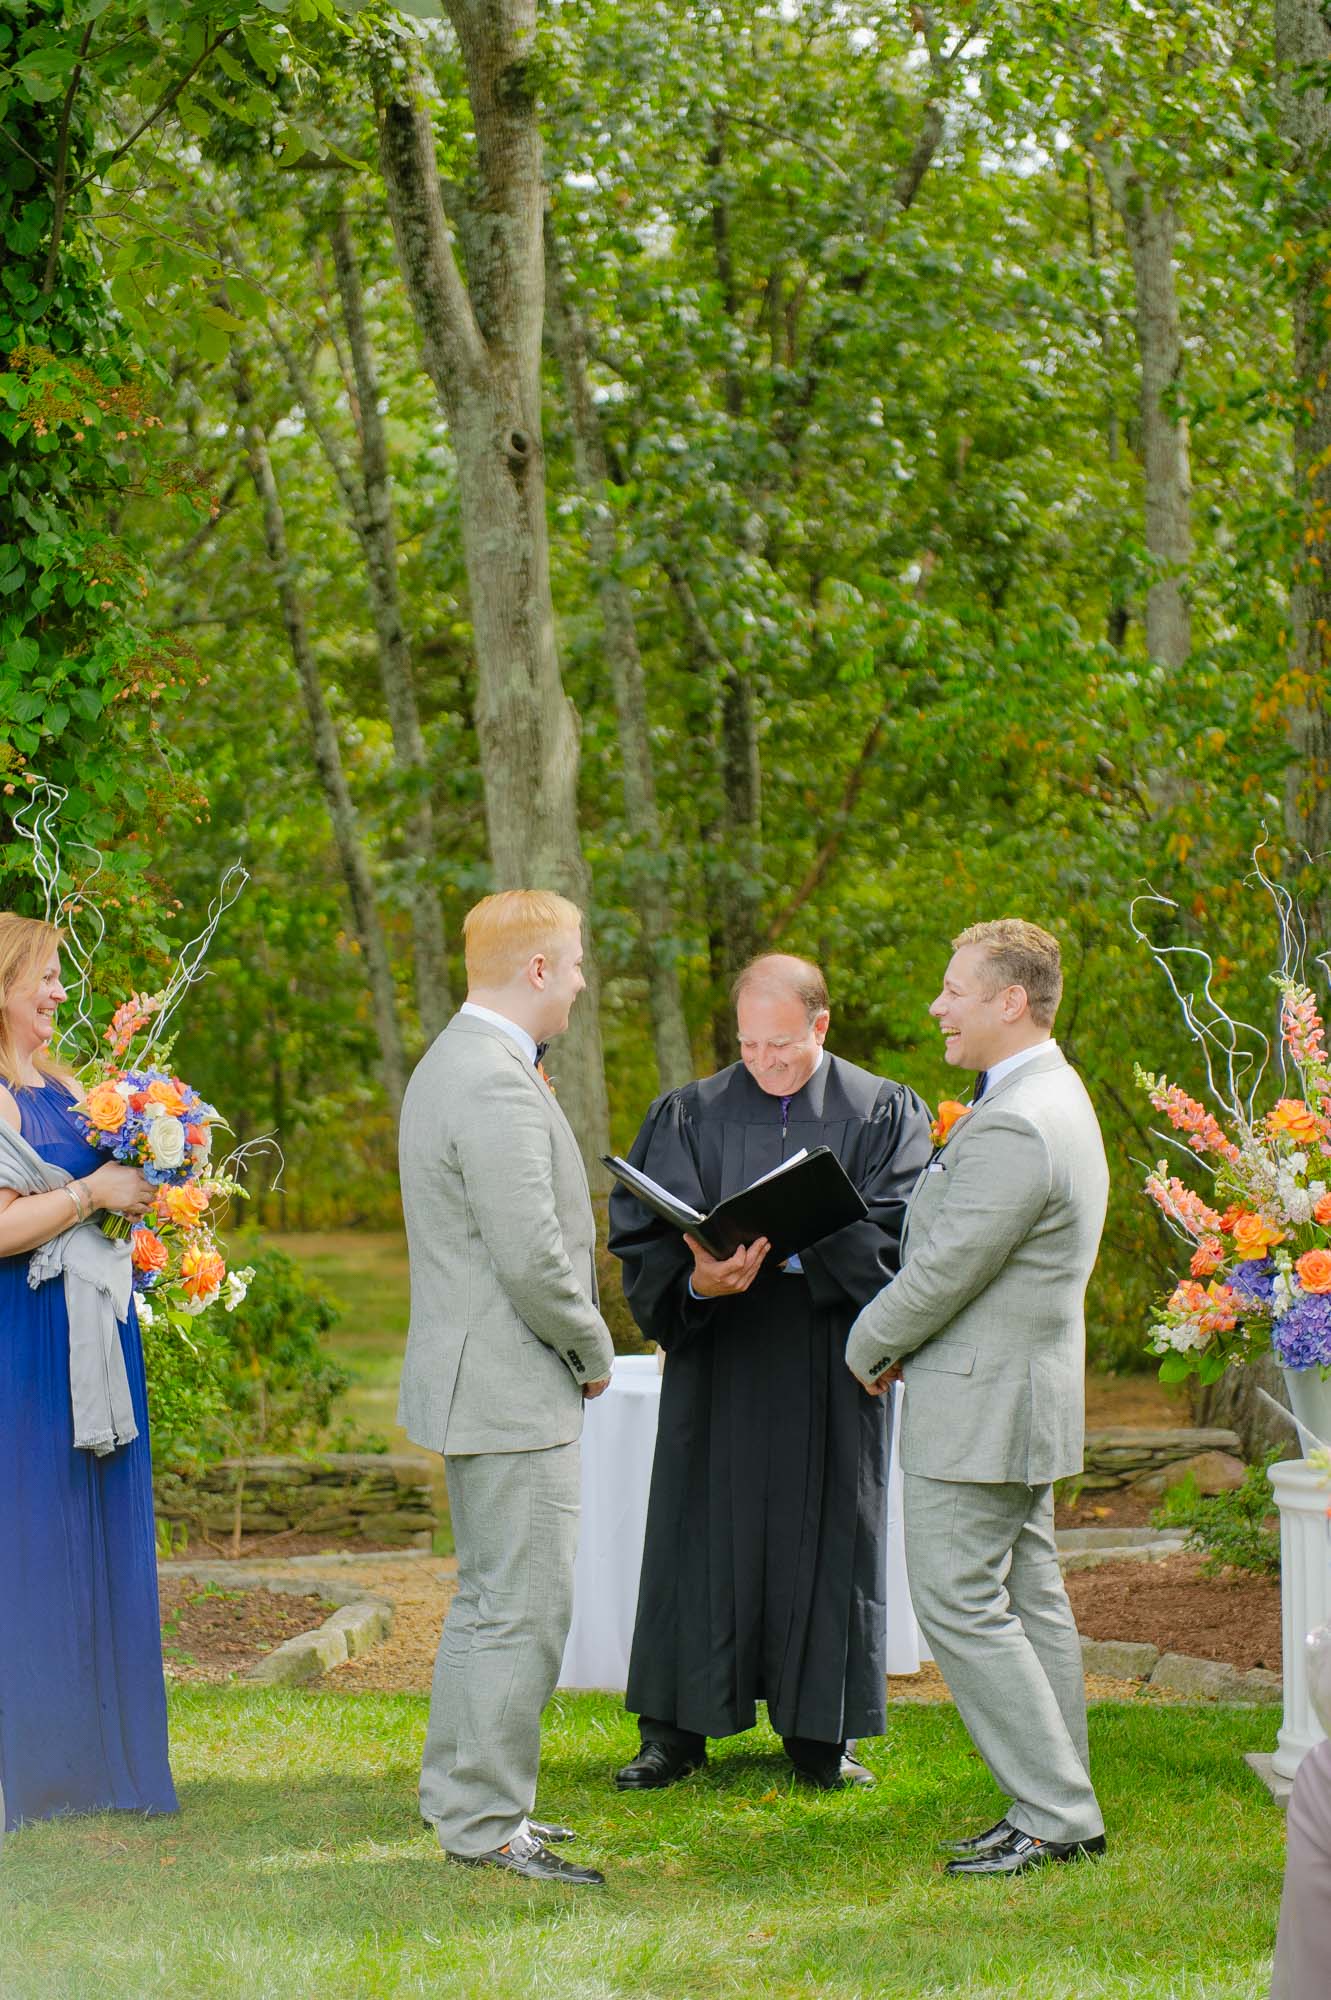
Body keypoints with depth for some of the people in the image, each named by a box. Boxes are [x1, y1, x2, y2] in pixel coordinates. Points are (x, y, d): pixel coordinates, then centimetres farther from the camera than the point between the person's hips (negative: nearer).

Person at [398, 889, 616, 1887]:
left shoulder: (454, 1063, 14)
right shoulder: (498, 1086, -21)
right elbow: (532, 1258, -24)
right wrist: (593, 1351, -9)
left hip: (479, 1381, 11)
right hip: (513, 1390, -11)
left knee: (488, 1598, 19)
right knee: (524, 1610, -6)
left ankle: (460, 1791, 27)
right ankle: (487, 1823, -2)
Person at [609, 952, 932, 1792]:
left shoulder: (884, 1115, 2)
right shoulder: (690, 1116, 5)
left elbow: (897, 1235, -9)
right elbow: (642, 1236, -4)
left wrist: (798, 1249, -24)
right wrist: (696, 1281, -25)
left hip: (831, 1372, -1)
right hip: (718, 1370, 1)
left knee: (823, 1538, 4)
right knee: (704, 1536, 2)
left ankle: (819, 1731, 14)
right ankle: (676, 1730, 10)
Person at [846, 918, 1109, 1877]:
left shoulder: (1014, 1129, -23)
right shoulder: (1053, 1099, 12)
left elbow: (944, 1269, -21)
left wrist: (868, 1347, -4)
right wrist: (897, 1344, 11)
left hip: (976, 1403, -11)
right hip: (1020, 1399, 11)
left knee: (961, 1607, -6)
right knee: (1029, 1598, 13)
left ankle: (1055, 1812, -4)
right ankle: (1062, 1808, 18)